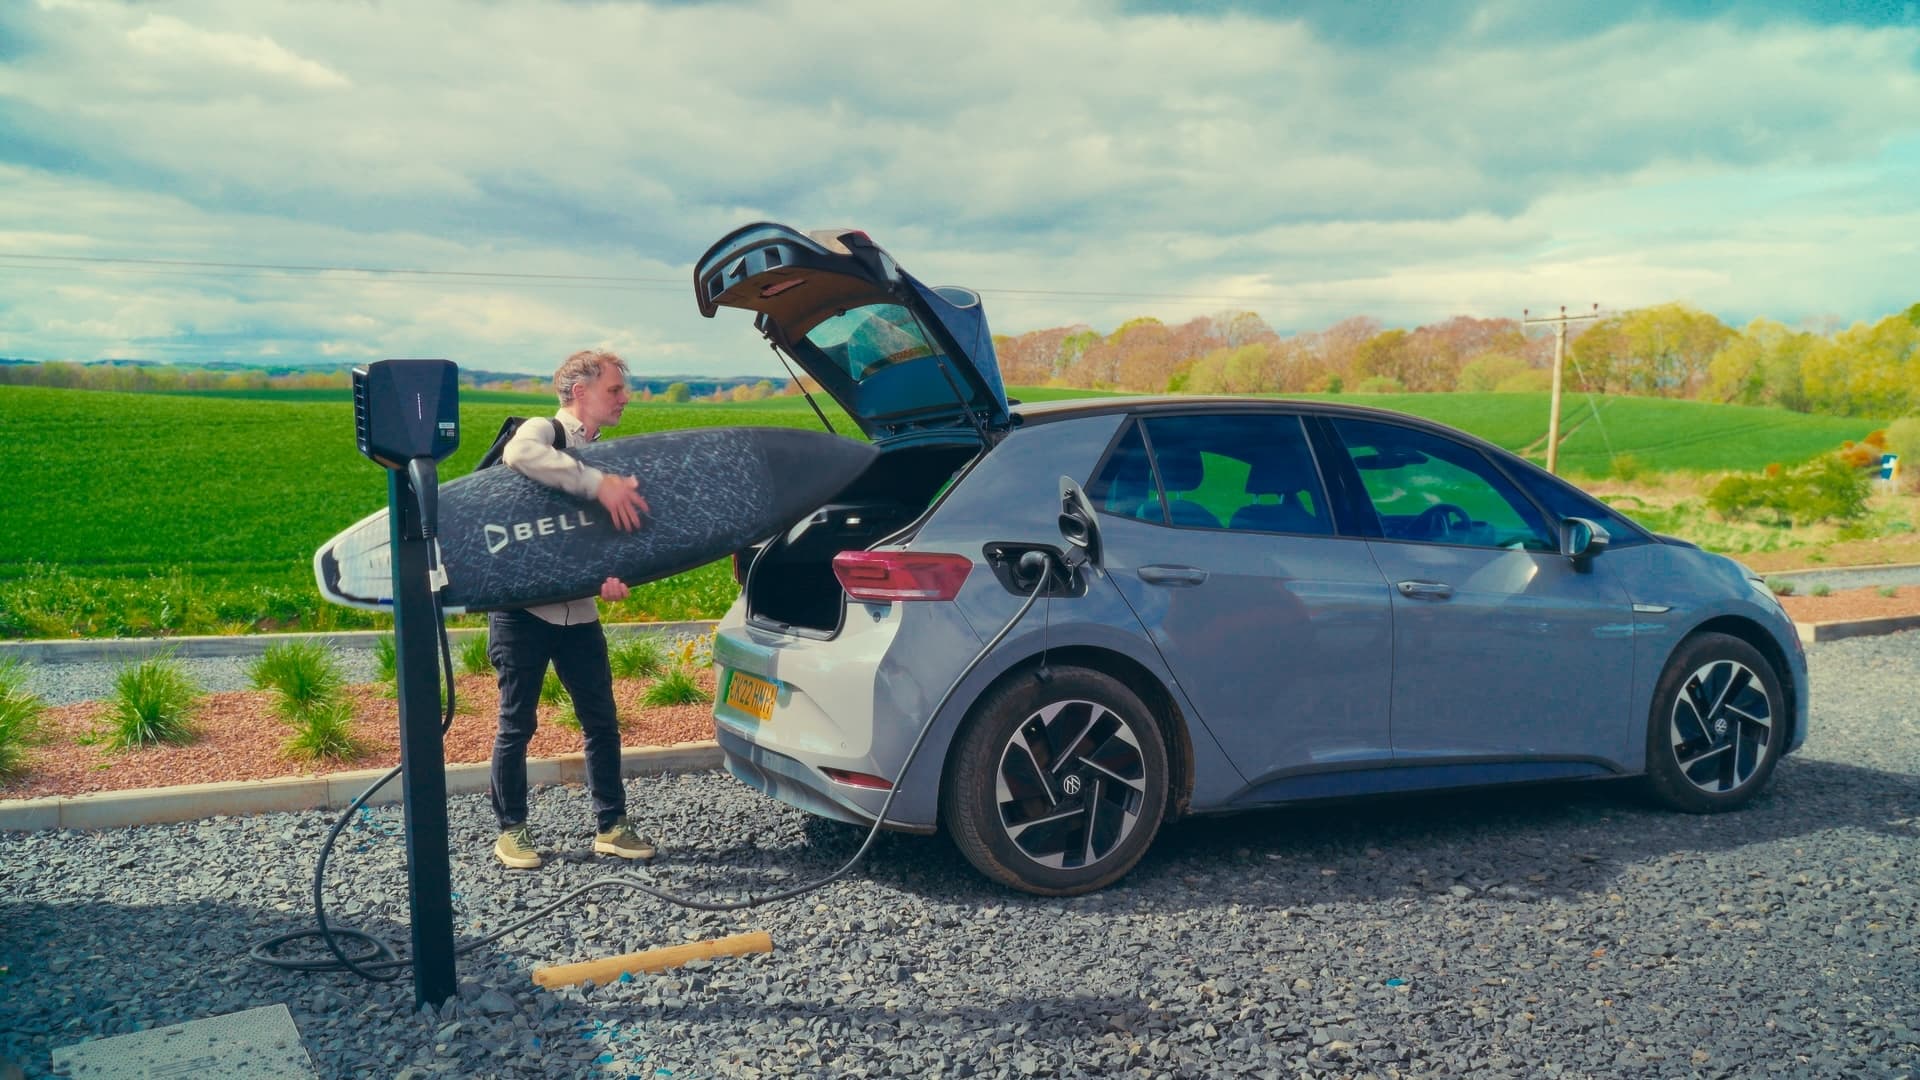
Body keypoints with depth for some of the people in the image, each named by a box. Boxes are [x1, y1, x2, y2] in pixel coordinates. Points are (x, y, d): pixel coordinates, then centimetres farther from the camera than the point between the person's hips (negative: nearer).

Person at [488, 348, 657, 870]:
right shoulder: (544, 431, -7)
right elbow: (518, 455, -33)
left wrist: (612, 576, -8)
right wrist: (599, 483, -36)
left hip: (578, 612, 6)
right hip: (522, 609, -6)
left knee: (602, 721, 7)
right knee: (517, 724, 4)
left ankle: (611, 826, 18)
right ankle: (511, 830, 18)